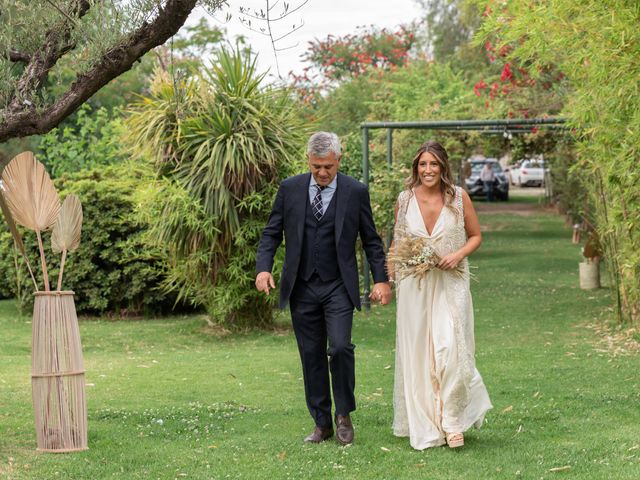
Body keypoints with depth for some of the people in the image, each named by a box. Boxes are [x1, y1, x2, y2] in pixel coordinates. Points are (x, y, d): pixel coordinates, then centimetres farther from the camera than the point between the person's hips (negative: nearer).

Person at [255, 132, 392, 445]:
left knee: (340, 347, -17)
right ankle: (321, 423, 15)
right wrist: (264, 268, -9)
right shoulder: (290, 189, 3)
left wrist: (381, 280, -2)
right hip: (301, 288, 2)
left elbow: (371, 240, 5)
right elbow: (272, 233, 7)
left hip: (338, 287, -2)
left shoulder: (355, 192, -1)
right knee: (312, 356, 6)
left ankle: (344, 414, 2)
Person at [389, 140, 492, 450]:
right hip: (414, 285, 2)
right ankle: (422, 423, 14)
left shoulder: (459, 198, -2)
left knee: (449, 348, -11)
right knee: (416, 352, 3)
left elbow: (476, 236, 7)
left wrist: (458, 255, -11)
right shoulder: (405, 200, 3)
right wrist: (388, 281, 4)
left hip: (451, 284, -2)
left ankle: (452, 419, 3)